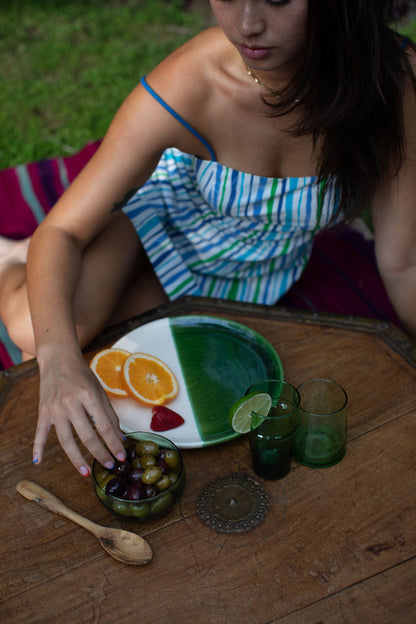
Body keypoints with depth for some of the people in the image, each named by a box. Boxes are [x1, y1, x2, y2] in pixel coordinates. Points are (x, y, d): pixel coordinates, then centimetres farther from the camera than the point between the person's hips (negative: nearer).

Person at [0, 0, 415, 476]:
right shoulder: (182, 86, -35)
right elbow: (61, 230, -29)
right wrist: (59, 358, -47)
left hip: (258, 270, 2)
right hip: (169, 204, -1)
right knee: (40, 327, -25)